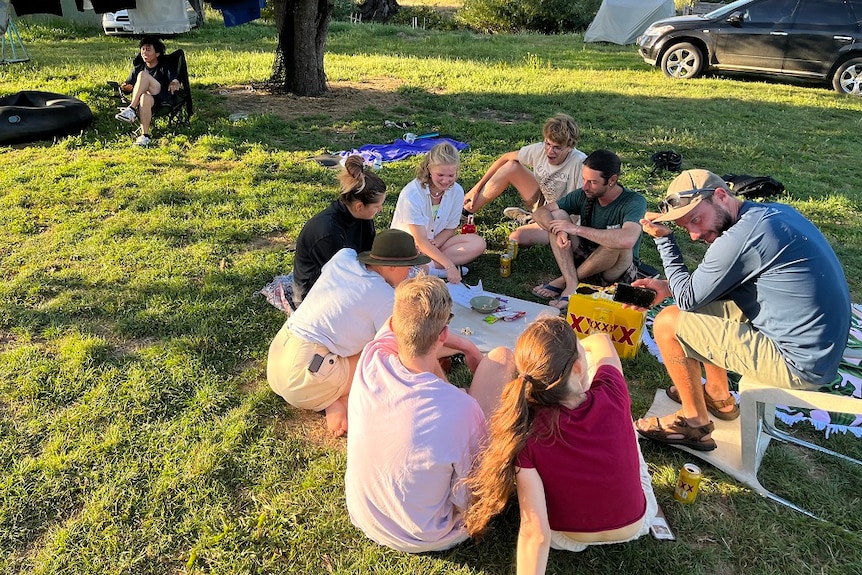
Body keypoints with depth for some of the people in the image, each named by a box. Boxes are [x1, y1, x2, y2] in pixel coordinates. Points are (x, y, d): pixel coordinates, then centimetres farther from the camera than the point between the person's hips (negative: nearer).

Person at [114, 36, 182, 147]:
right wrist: (125, 87, -2)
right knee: (145, 98, -37)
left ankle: (131, 109, -31)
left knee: (143, 75, -28)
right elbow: (127, 86, 24)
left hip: (162, 100, -3)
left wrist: (175, 84, -31)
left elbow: (177, 82, -5)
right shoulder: (137, 69, 25)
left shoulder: (164, 69, 13)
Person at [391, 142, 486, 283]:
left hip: (435, 243, 6)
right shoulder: (411, 194, -25)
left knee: (478, 243, -18)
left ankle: (428, 267, -24)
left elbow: (450, 229, 1)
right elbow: (421, 241, -25)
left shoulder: (457, 192, -9)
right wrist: (449, 266, -33)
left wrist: (433, 244, -20)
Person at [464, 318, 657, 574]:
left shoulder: (526, 434, -32)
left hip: (568, 539, -1)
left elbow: (535, 532, -31)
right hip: (636, 524, 2)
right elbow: (601, 341, -5)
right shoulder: (612, 395, -27)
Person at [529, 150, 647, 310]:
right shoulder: (583, 195, -7)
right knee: (557, 215, -14)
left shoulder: (634, 202, -21)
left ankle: (563, 280, -18)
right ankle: (571, 284, -28)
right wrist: (558, 231, -30)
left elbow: (627, 240, -42)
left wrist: (577, 229, -35)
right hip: (585, 259, 4)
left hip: (618, 272, -4)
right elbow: (540, 212, -7)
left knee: (618, 241, -37)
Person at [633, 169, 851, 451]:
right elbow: (716, 282, 18)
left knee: (668, 323, -7)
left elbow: (688, 298, -11)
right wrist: (667, 286, 8)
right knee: (706, 303, 20)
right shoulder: (775, 211, 7)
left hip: (798, 363, -10)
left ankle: (695, 423, 9)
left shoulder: (741, 236, -23)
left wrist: (663, 238, -5)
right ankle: (719, 398, 30)